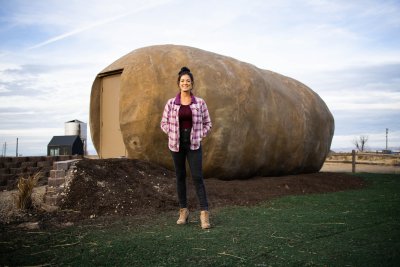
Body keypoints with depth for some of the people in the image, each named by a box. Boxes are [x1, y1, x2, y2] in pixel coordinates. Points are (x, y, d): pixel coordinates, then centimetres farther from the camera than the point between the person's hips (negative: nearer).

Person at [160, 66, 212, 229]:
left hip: (194, 145, -1)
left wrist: (200, 136, -3)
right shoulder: (171, 103, 1)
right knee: (180, 177, 9)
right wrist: (173, 135, -2)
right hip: (176, 145, 1)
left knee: (197, 177, -9)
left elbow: (207, 123, 9)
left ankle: (204, 213, -7)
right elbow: (164, 123, 9)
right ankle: (183, 211, 21)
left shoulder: (200, 103, 1)